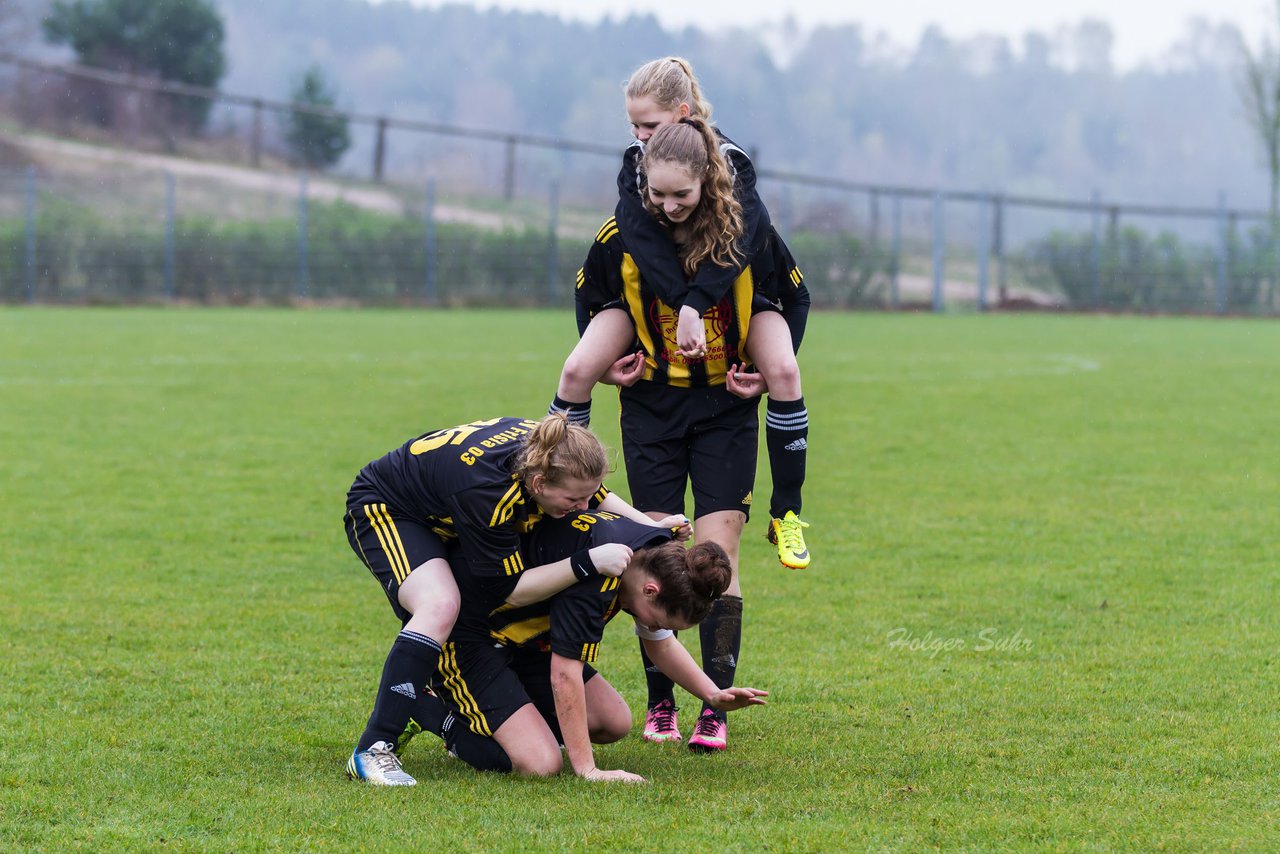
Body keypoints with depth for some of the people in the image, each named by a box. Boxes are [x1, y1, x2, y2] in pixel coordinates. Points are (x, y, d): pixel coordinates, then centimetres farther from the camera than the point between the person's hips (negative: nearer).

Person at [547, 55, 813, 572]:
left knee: (783, 371, -26)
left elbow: (739, 241, -35)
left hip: (735, 291, -2)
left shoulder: (730, 161, -23)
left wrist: (695, 304, -50)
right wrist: (684, 310, -45)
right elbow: (644, 239, -32)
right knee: (577, 370, -18)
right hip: (649, 290, 2)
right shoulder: (637, 163, -17)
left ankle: (787, 514, -13)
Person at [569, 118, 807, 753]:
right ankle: (659, 704, 10)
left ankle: (715, 710, -4)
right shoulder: (620, 237, -9)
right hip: (651, 408, 1)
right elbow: (590, 304, 10)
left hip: (727, 410, -1)